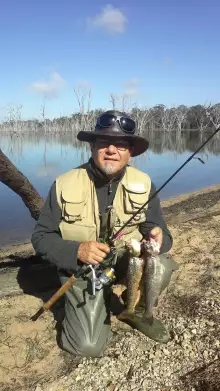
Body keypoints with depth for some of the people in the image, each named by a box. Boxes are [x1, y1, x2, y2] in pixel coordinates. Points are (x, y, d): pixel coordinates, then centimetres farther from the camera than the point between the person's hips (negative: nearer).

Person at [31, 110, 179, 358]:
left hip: (126, 260, 2)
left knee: (161, 267, -30)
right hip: (81, 268, -1)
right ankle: (99, 303, 20)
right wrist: (76, 251, -27)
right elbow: (41, 237, -10)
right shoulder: (65, 185, -16)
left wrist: (158, 238, -32)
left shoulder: (143, 184, -10)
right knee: (87, 346, -13)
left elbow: (160, 232, -7)